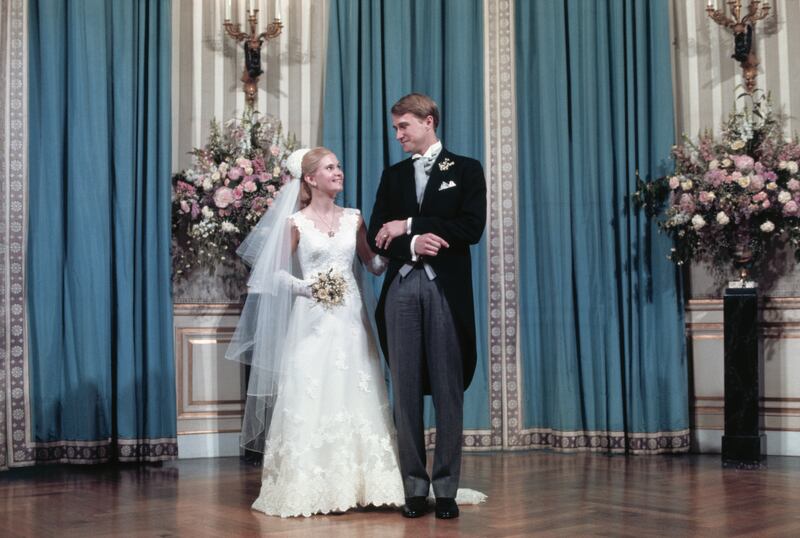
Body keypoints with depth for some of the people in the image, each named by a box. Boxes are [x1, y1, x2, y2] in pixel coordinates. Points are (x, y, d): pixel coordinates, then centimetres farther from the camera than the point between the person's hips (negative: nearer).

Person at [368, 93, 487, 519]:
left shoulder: (466, 170, 7)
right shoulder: (392, 175, 18)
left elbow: (472, 227, -7)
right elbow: (377, 238, 9)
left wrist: (409, 225, -8)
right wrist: (412, 244, -11)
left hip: (446, 289, -3)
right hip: (401, 288, 3)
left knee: (448, 391, -1)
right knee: (406, 390, 2)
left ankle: (446, 488, 5)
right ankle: (414, 487, 7)